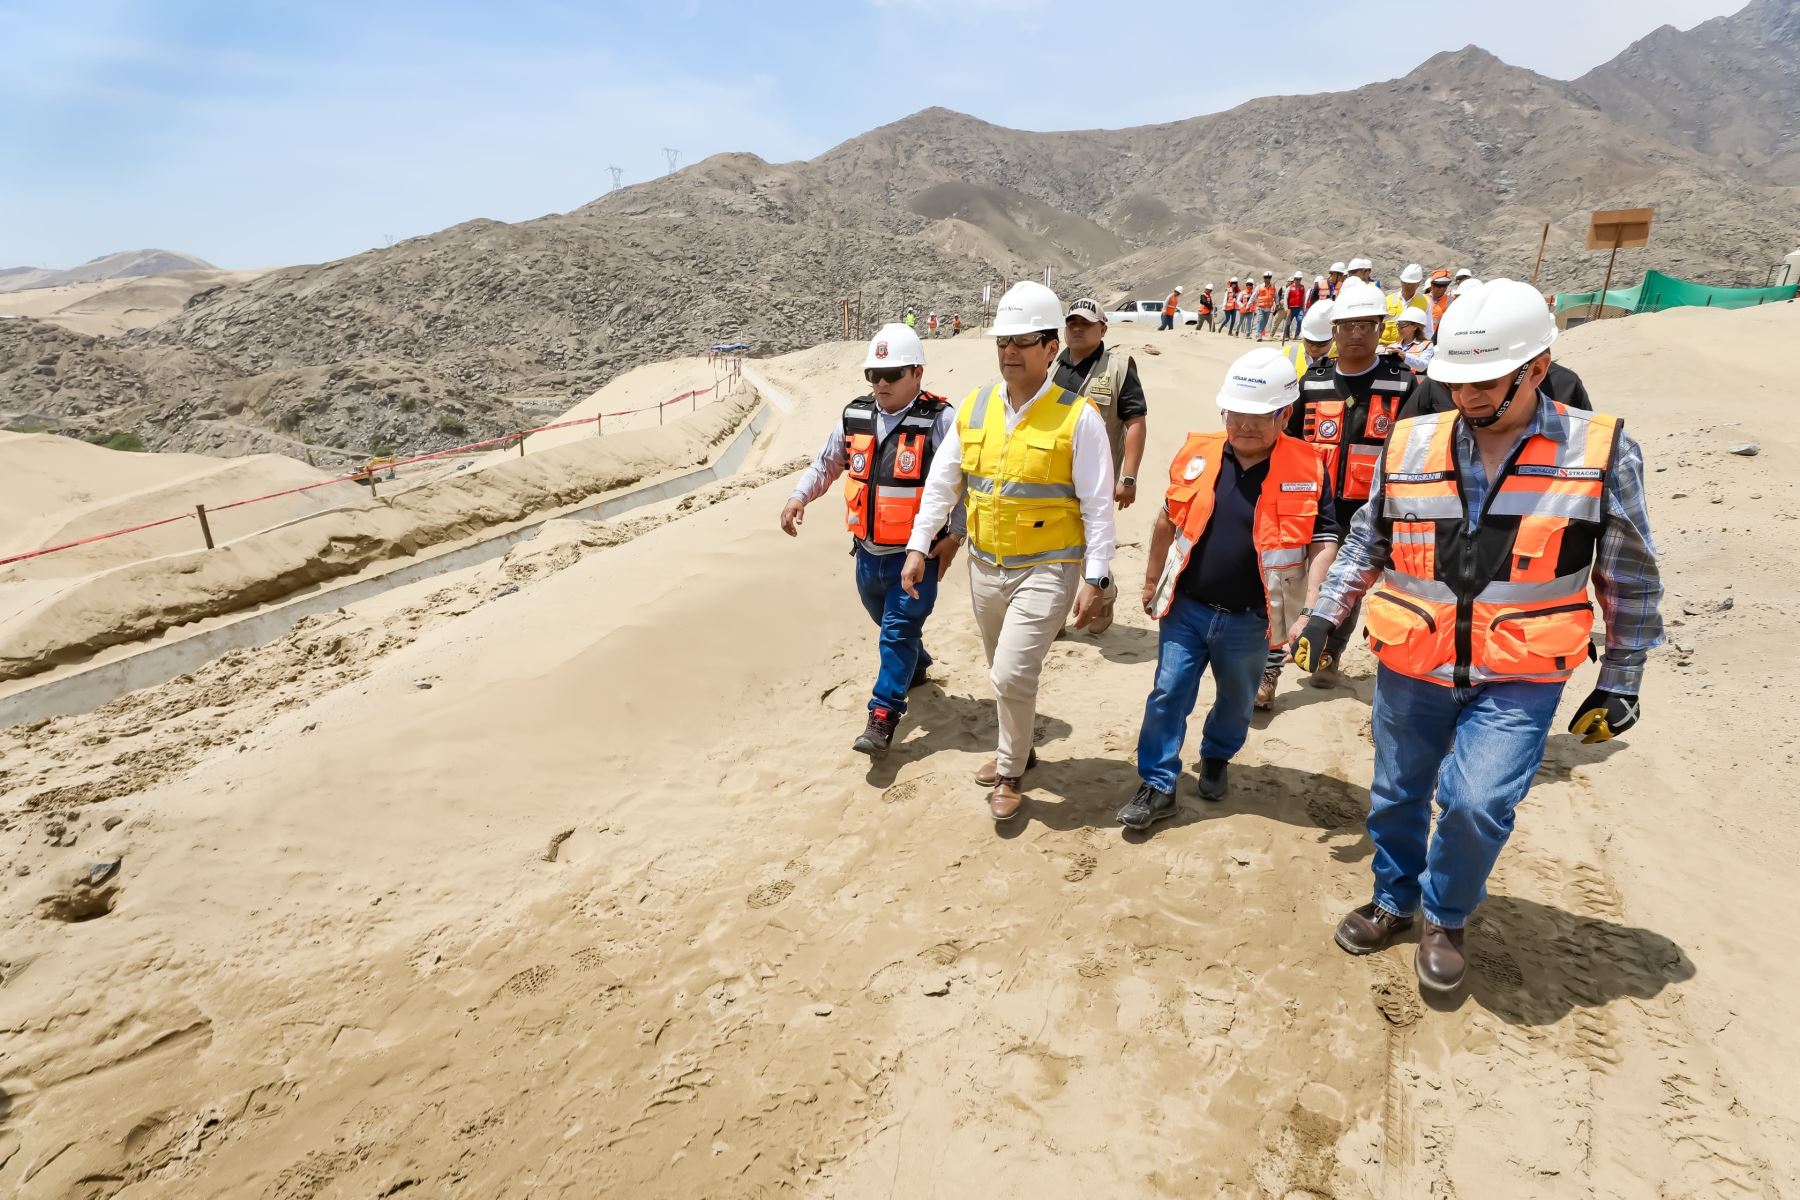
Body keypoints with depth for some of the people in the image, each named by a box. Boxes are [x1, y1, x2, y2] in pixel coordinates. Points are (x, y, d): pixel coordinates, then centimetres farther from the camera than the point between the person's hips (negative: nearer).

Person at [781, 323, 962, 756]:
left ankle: (883, 716, 2)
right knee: (888, 623, 24)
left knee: (899, 630, -7)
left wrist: (954, 535, -17)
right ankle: (916, 665, 52)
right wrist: (799, 496, -2)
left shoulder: (940, 420, -13)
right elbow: (825, 465, 14)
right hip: (868, 552, 6)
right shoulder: (855, 416, 2)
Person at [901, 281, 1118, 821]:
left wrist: (1096, 577, -13)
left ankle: (1011, 774, 12)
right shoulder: (973, 407, 3)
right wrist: (917, 546, 3)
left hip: (1046, 569, -5)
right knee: (1004, 674, 19)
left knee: (1013, 674, -11)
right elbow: (941, 482, 8)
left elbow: (1097, 505, -10)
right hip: (985, 566, 5)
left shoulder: (1078, 417, -10)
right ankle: (1016, 747, 43)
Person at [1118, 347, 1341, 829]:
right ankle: (1157, 788, 15)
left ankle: (1216, 758, 46)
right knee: (1168, 696, 3)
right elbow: (1168, 522, 9)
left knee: (1236, 702, 19)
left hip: (1249, 621, -1)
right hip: (1185, 609, 1)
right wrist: (1152, 582, 15)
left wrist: (1309, 614, -18)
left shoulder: (1307, 471, -10)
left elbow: (1323, 542, -8)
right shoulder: (1197, 454, -4)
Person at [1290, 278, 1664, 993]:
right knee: (1397, 797, 14)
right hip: (1410, 670, 3)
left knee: (1477, 805, -14)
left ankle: (1445, 919, 16)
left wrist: (1621, 682, 5)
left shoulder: (1601, 453, -6)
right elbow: (1366, 543, 12)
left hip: (1520, 679, -2)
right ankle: (1394, 901, 41)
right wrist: (1324, 615, 6)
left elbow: (1630, 581, 2)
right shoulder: (1410, 447, -1)